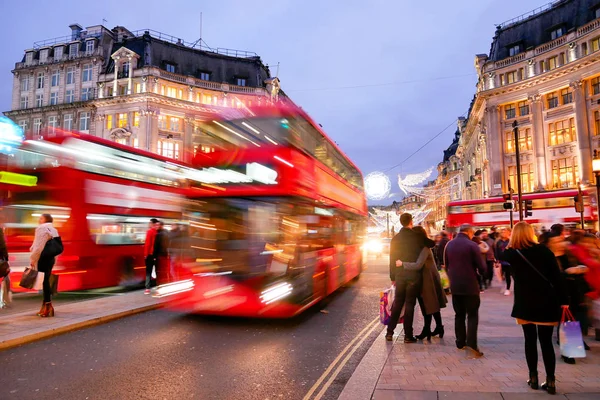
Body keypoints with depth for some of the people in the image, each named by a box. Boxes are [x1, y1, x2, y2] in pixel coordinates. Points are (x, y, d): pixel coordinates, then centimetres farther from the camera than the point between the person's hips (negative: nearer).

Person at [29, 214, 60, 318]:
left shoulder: (41, 228, -9)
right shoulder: (53, 230, 17)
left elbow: (39, 246, -17)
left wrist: (32, 258, -13)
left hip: (42, 258, -9)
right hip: (50, 257, 9)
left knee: (44, 282, -7)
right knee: (46, 281, 12)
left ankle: (48, 306, -8)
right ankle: (46, 306, 16)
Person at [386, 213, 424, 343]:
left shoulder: (395, 238, 4)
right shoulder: (417, 237, -8)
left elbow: (392, 259, 7)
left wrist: (392, 276, 13)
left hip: (400, 275, 3)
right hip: (413, 275, -3)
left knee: (397, 303, 13)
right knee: (409, 304, 3)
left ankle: (390, 332, 14)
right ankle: (408, 335, 8)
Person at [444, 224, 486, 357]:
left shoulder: (449, 245, 5)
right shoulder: (472, 245, -11)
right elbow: (481, 267, -9)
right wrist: (480, 272, 13)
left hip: (455, 286, 5)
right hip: (470, 286, -5)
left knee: (459, 315, 14)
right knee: (472, 315, 2)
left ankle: (460, 343, 18)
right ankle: (472, 344, -7)